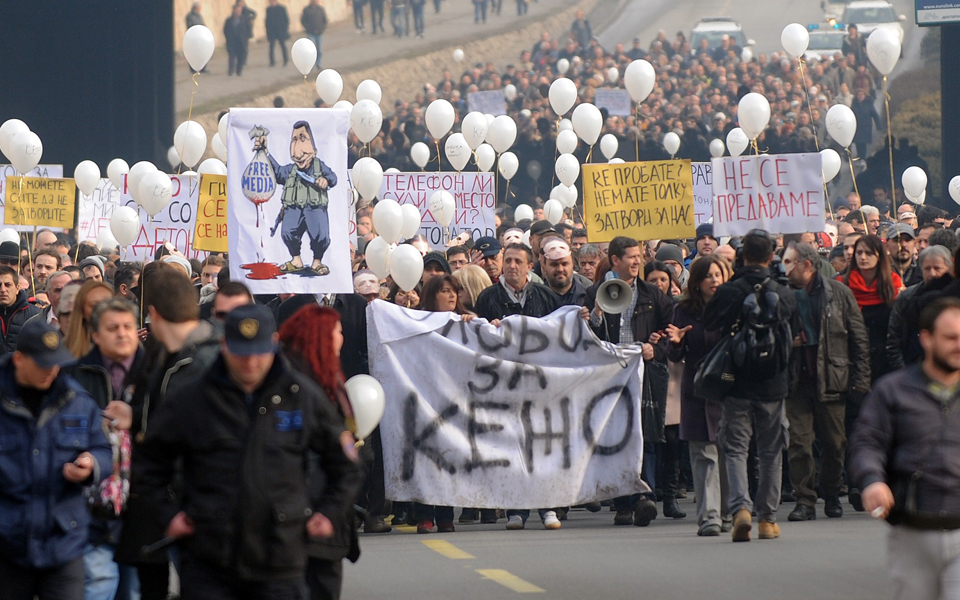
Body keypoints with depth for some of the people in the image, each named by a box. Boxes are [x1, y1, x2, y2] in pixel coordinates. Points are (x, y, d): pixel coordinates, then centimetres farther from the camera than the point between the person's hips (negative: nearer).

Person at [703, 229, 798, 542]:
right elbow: (793, 337, 8)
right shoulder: (785, 295, -4)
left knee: (735, 449, 4)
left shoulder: (726, 293, -10)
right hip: (774, 385, 1)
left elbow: (708, 326, -1)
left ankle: (740, 506, -16)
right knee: (770, 452, 12)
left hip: (737, 384, -1)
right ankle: (768, 518, 15)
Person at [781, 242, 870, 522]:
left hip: (831, 379, -1)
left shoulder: (838, 293, 0)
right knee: (798, 441, -6)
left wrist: (860, 378, -4)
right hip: (796, 380, 1)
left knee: (834, 443, 6)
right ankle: (805, 500, -1)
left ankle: (832, 497, 22)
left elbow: (858, 337, 1)